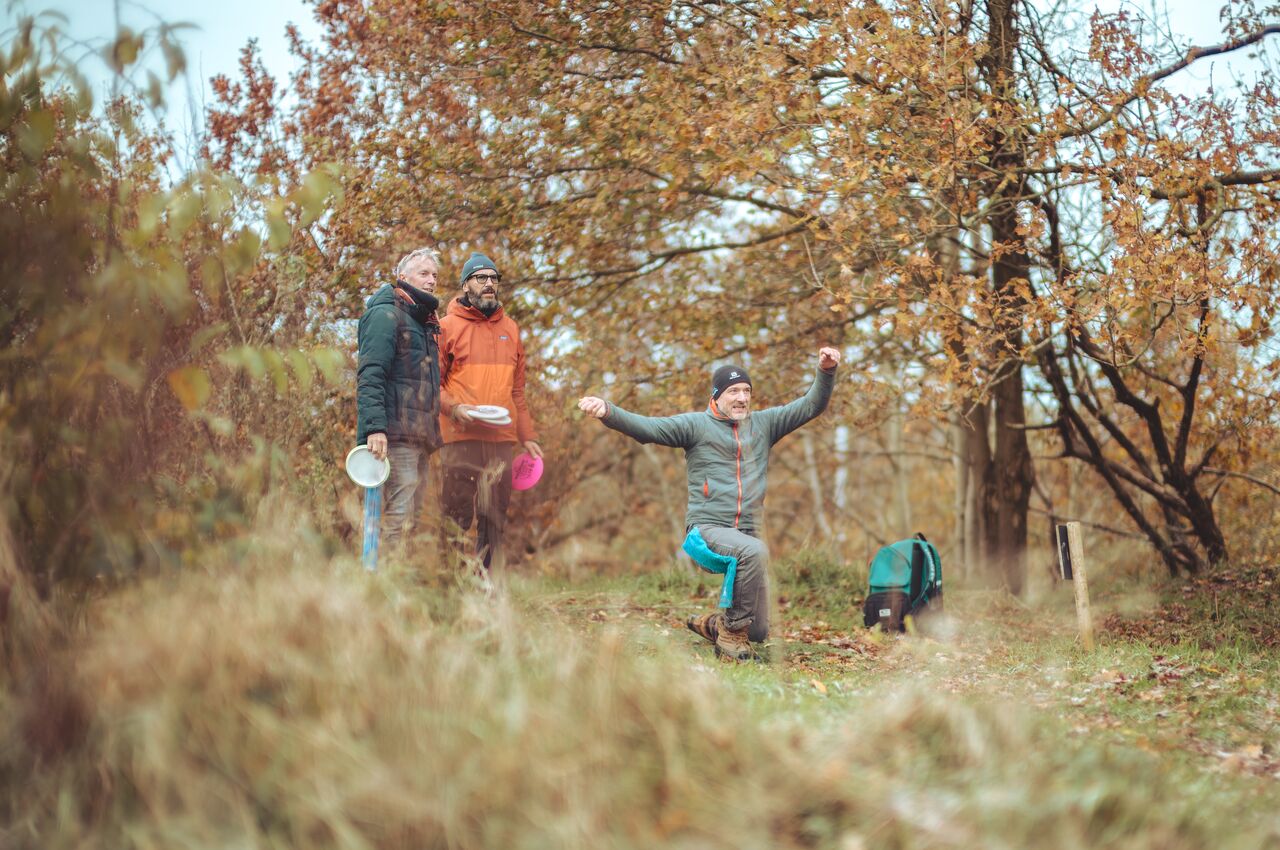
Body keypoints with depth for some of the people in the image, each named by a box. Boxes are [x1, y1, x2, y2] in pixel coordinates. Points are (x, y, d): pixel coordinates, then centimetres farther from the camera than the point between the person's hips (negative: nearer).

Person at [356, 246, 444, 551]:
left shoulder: (424, 322, 24)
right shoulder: (386, 314, -5)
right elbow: (370, 375, -15)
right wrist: (375, 427, -25)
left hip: (421, 435, 10)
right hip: (397, 433, -10)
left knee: (413, 513, 9)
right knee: (399, 514, -15)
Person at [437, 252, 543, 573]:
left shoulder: (510, 328, 18)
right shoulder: (447, 326, 4)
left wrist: (527, 436, 16)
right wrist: (454, 408, -17)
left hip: (501, 439, 5)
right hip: (460, 438, -5)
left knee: (494, 519, 4)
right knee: (457, 516, -6)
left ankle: (487, 580, 8)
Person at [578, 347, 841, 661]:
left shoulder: (763, 424, 14)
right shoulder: (696, 425, 1)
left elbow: (811, 406, 13)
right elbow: (645, 427, -10)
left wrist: (826, 372, -4)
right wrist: (608, 411, -27)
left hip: (747, 535, 5)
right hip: (708, 529, -5)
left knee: (758, 632, 0)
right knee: (754, 551, -39)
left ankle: (711, 624, 31)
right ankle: (732, 630, -24)